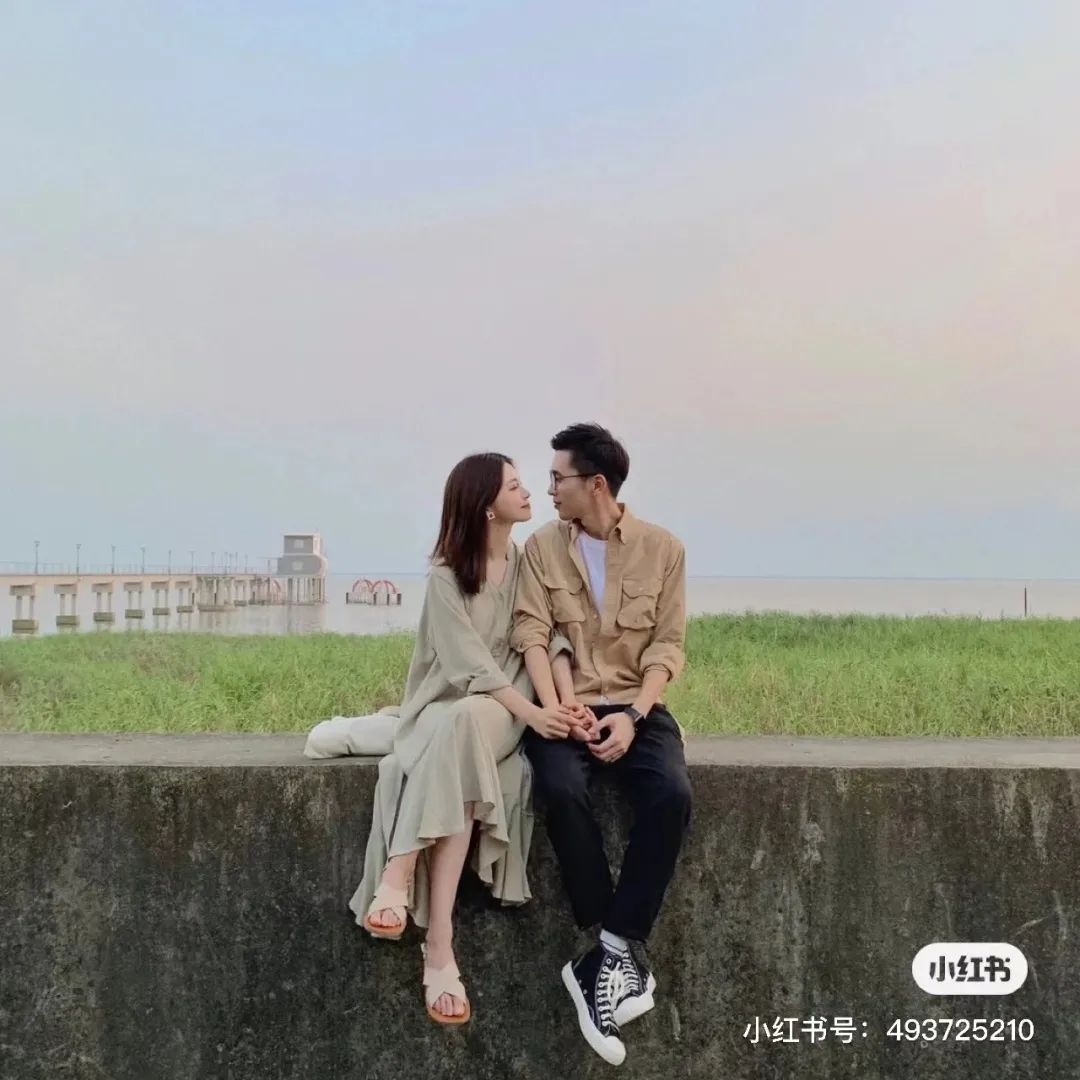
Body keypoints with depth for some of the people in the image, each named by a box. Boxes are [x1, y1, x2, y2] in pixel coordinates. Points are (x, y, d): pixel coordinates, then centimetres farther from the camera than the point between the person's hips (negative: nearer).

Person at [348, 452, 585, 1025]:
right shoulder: (445, 576, -5)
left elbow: (550, 637, -2)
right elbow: (468, 663, -15)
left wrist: (568, 702, -20)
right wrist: (533, 714, -27)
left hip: (503, 709, 2)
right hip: (444, 707, -2)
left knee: (465, 725, -34)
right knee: (456, 739, -37)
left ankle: (397, 878, -37)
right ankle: (440, 943, -38)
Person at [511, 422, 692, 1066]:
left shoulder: (663, 548, 2)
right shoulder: (542, 547, 5)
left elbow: (668, 645, -1)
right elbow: (531, 632, -4)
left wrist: (633, 715, -16)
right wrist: (551, 703, -21)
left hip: (636, 705, 0)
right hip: (566, 704, 0)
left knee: (673, 796, -30)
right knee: (562, 791, -31)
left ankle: (611, 953, -19)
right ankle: (623, 953, -17)